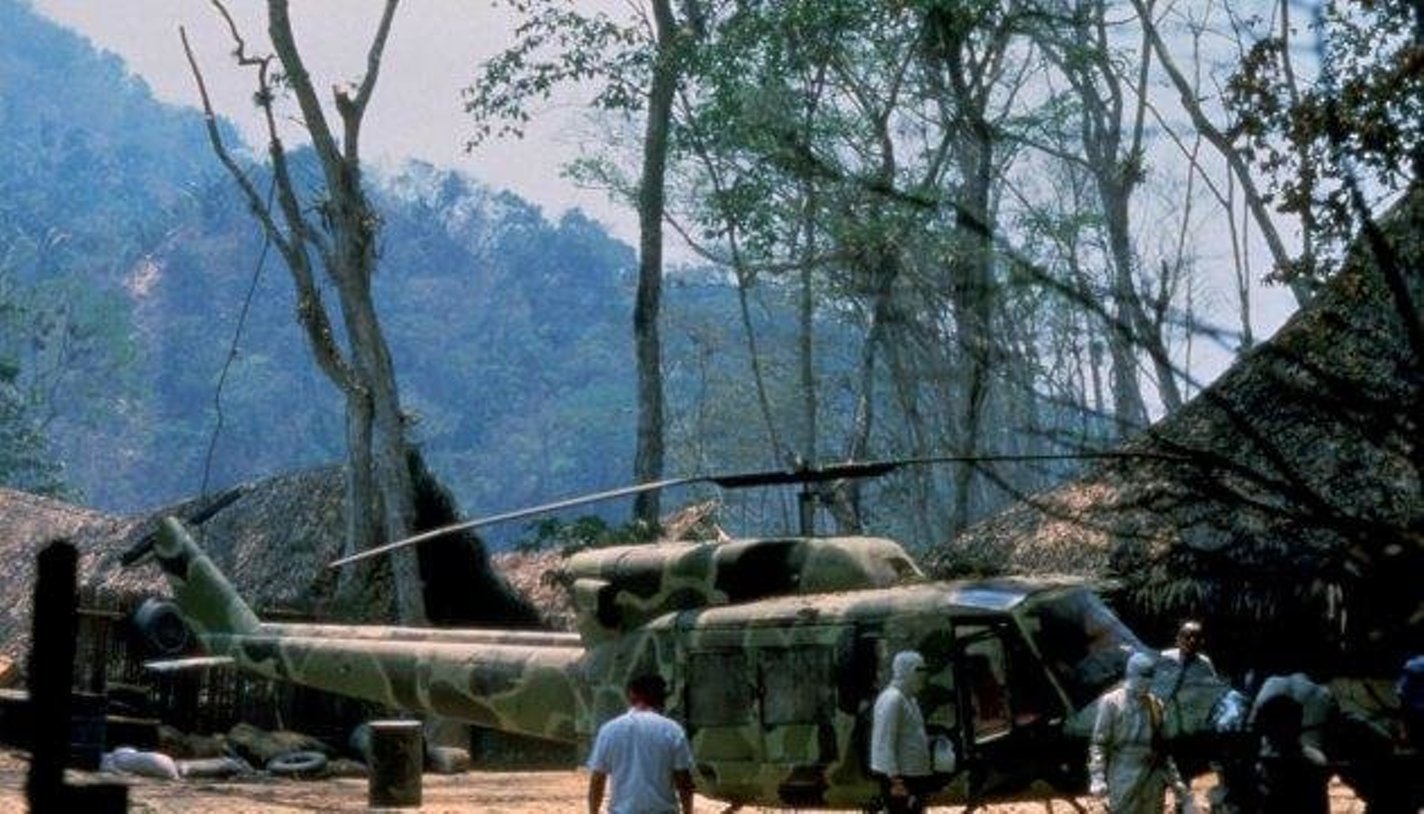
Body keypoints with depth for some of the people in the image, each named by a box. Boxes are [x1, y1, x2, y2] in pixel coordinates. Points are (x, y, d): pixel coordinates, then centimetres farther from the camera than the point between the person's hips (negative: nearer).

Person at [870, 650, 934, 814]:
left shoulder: (909, 699, 16)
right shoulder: (892, 699, -16)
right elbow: (885, 743, -22)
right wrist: (895, 780, -24)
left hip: (914, 775, 10)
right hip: (898, 776, -10)